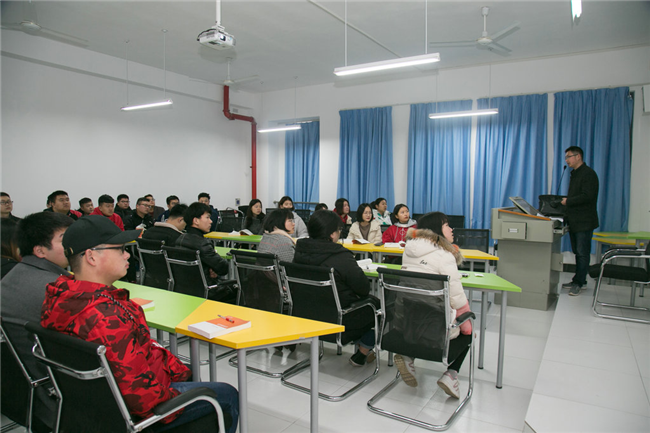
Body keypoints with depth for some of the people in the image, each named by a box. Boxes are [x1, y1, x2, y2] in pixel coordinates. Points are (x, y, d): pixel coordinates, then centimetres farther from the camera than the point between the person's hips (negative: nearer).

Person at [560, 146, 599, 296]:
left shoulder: (589, 174, -12)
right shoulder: (574, 174, 18)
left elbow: (587, 197, -22)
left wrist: (568, 201, -14)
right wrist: (564, 200, 8)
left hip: (584, 221, -9)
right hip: (574, 220, 9)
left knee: (582, 253, -4)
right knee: (577, 252, 14)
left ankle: (578, 282, 1)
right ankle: (579, 280, 22)